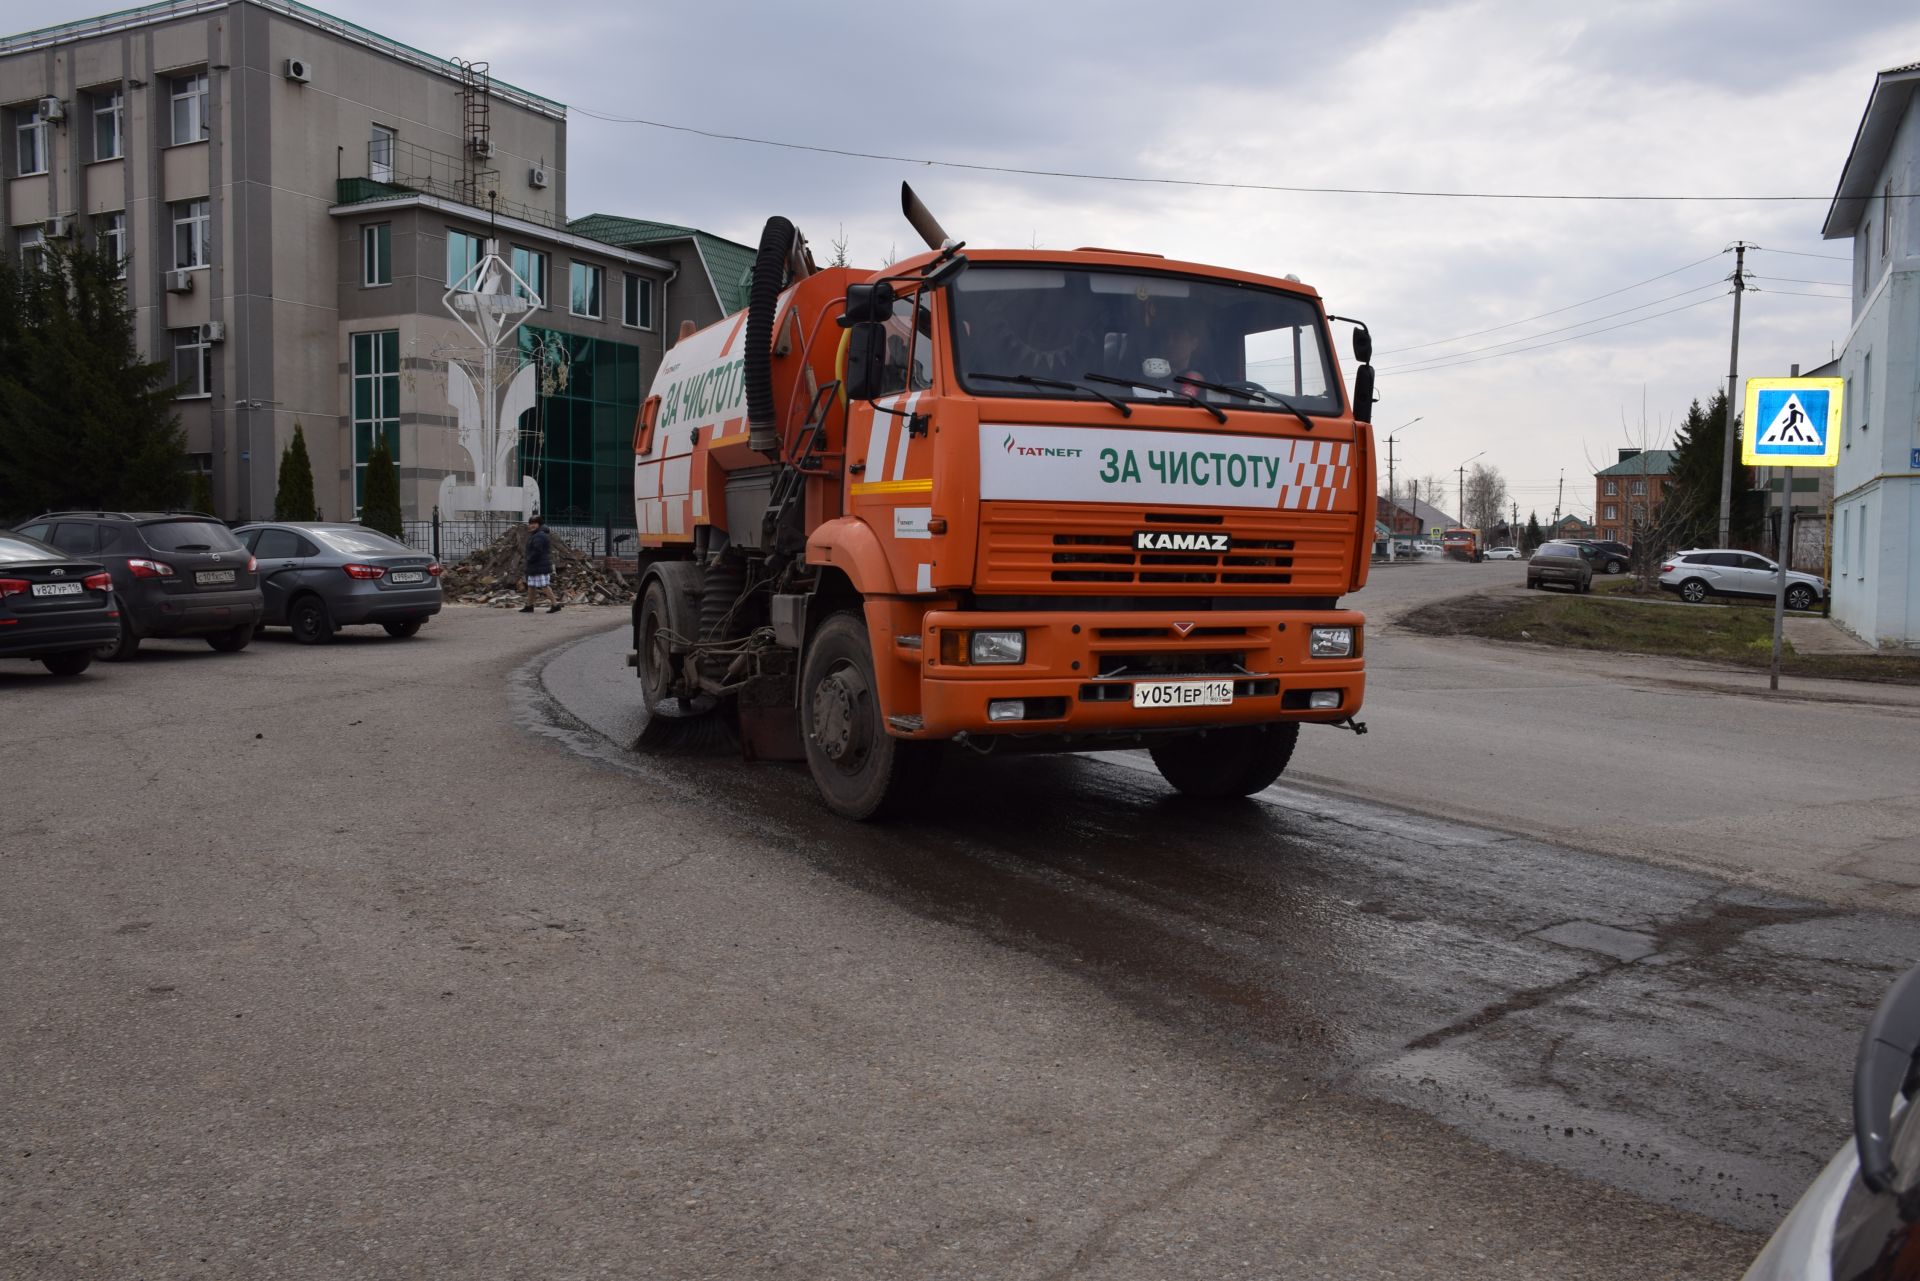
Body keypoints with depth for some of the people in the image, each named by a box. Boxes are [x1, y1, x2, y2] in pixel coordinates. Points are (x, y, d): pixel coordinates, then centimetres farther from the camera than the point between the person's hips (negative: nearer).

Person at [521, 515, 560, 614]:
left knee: (545, 586, -10)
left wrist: (529, 559, -12)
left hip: (540, 567, -11)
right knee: (531, 586, 15)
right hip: (535, 567, 11)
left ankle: (555, 605, -9)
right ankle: (529, 606, 23)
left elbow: (537, 551, -24)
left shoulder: (539, 536, -18)